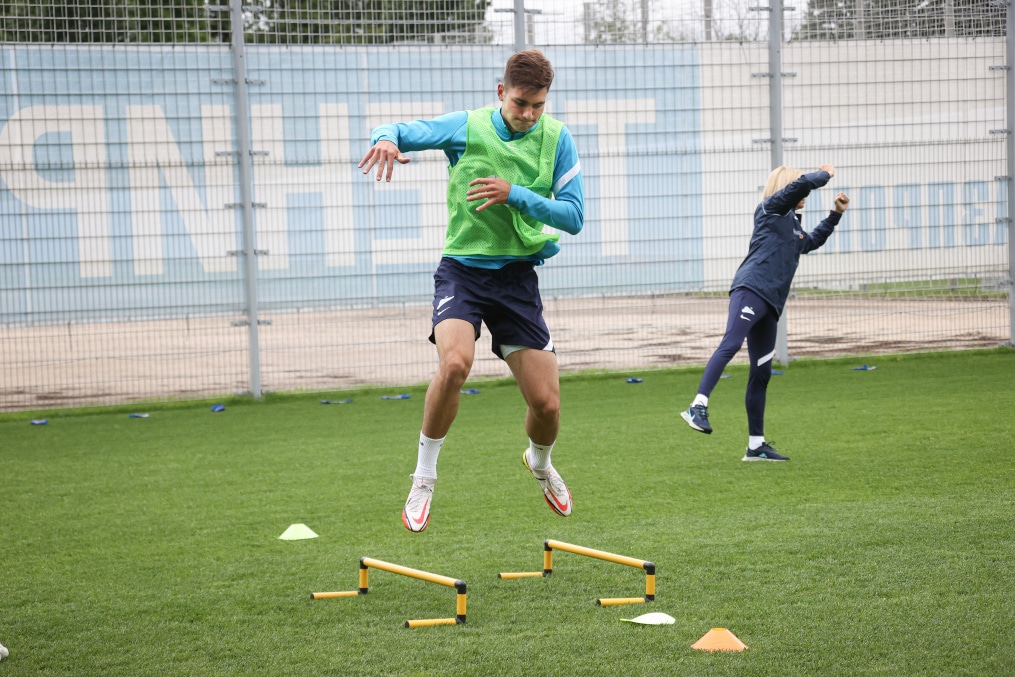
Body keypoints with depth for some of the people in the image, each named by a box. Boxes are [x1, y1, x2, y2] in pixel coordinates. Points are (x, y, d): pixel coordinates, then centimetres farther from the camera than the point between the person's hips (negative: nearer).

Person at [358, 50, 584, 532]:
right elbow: (394, 131, -4)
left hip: (517, 275, 2)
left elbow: (573, 216, -3)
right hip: (462, 269, -2)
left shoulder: (557, 139, 0)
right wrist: (386, 139, -30)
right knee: (455, 363, -31)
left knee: (546, 404, -2)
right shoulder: (466, 127, -3)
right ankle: (423, 479, -11)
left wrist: (515, 194, -18)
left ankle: (540, 463, 36)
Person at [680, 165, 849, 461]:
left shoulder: (793, 225, 30)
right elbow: (802, 183, -10)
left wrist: (836, 214, 44)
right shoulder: (771, 208, 6)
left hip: (771, 305, 9)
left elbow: (813, 241, 51)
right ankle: (698, 407, -41)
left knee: (761, 374, 7)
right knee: (730, 344, -29)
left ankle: (756, 445, 9)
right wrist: (825, 173, 7)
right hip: (751, 289, -9)